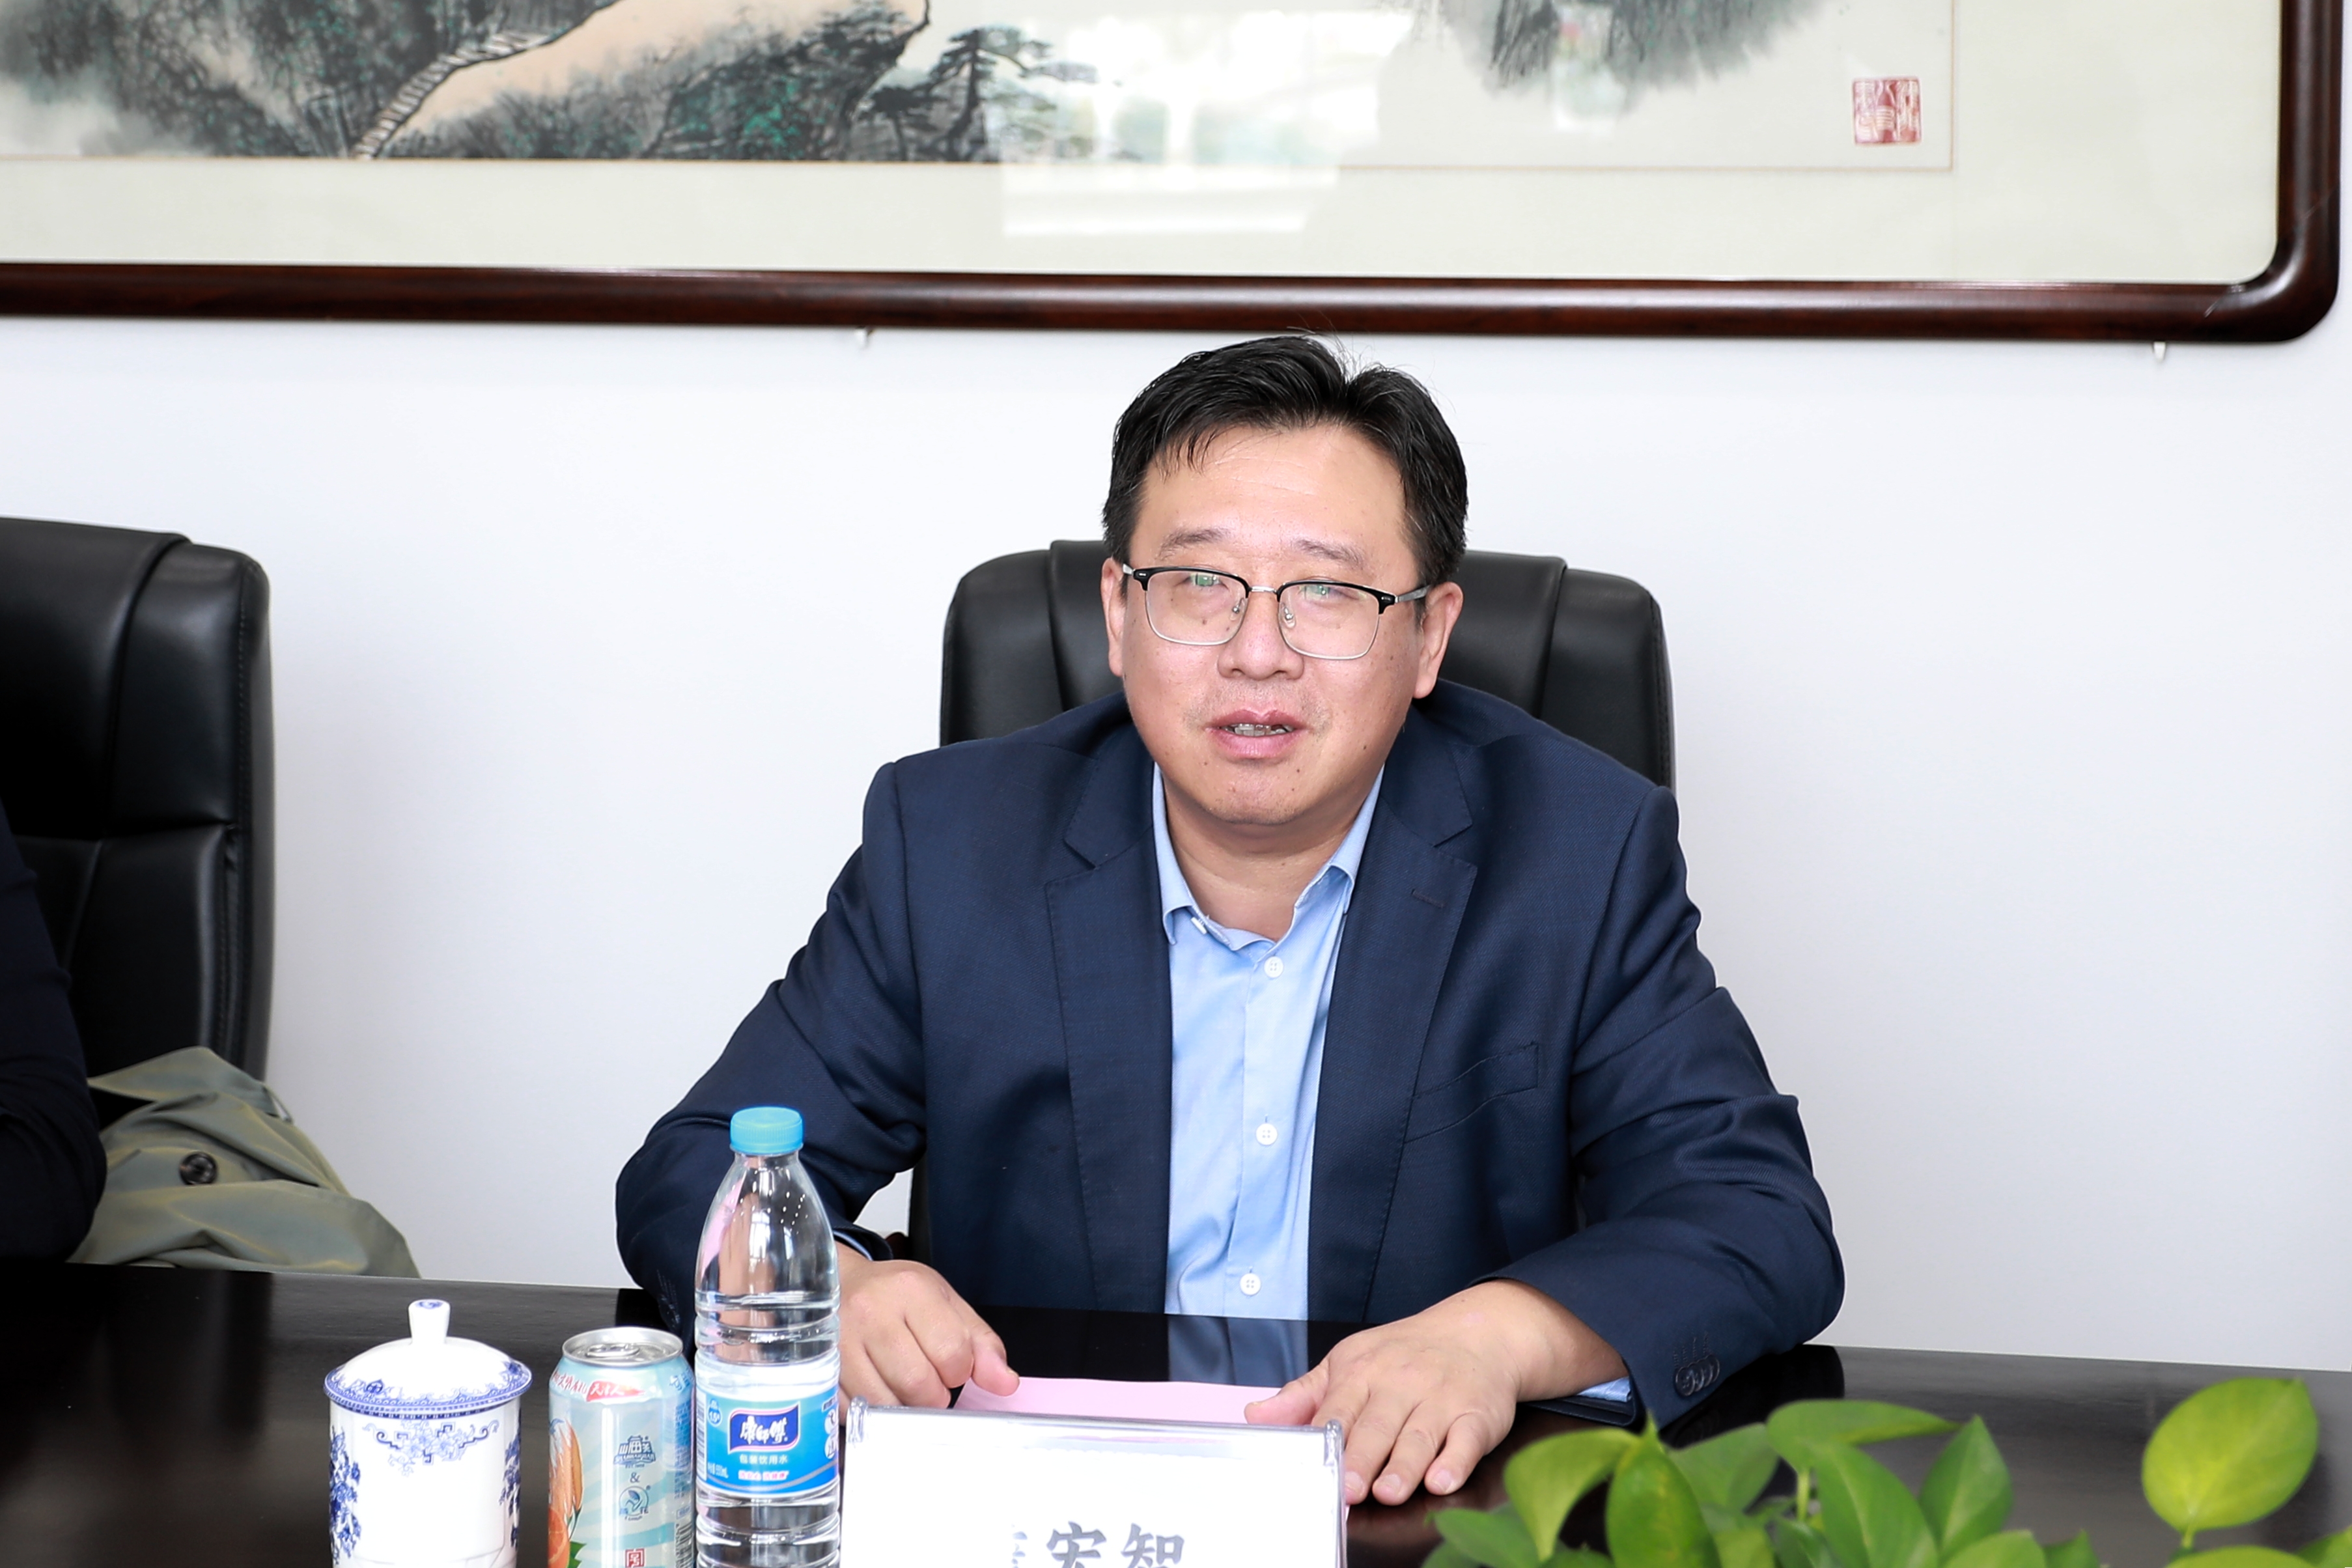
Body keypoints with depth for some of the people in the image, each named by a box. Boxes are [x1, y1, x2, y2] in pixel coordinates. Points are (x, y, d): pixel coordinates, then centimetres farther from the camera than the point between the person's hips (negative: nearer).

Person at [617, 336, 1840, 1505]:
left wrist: (1505, 1333, -29)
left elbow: (1763, 1220, -8)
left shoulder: (1580, 855, -3)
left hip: (1441, 1511, -1)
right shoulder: (949, 843, -1)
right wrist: (828, 1290, -23)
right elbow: (696, 1175, 2)